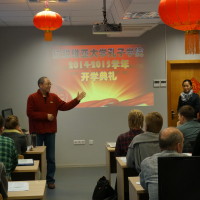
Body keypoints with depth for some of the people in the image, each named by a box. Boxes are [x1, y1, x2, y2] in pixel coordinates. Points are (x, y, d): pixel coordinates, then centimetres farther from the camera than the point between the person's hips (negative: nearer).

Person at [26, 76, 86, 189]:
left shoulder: (54, 97, 6)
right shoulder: (32, 98, -7)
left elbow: (64, 106, 1)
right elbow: (30, 113, -15)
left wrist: (77, 100, -9)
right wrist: (46, 116, -17)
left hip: (50, 132, 4)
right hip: (37, 132, -4)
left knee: (51, 158, 7)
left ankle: (50, 180, 16)